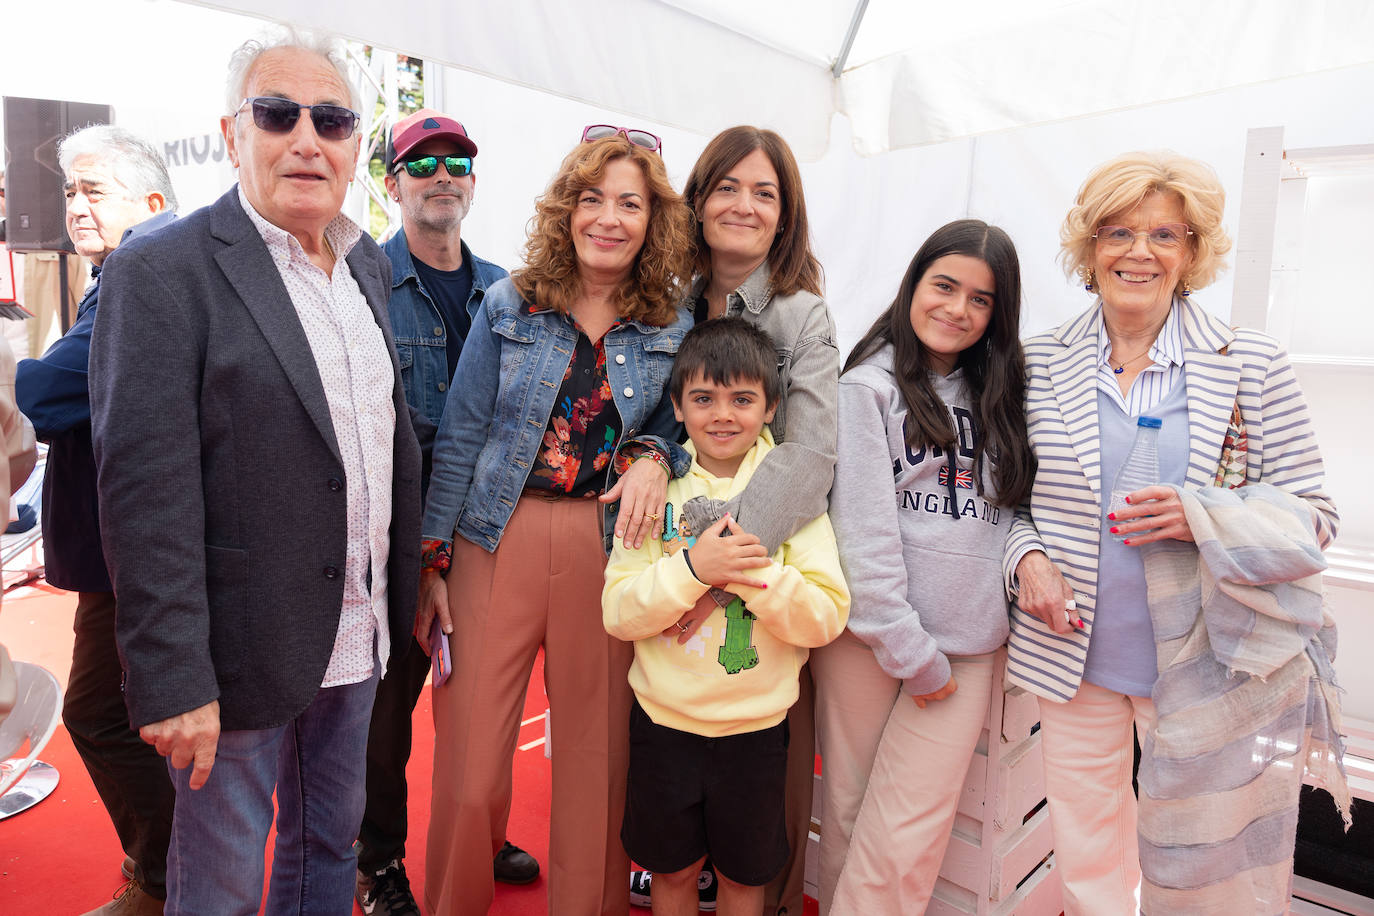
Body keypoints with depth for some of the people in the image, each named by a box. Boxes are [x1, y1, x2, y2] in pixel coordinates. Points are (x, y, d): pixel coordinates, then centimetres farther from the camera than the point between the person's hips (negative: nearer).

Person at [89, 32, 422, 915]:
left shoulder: (369, 264, 7)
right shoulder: (161, 273, -15)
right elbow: (146, 494, -19)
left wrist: (411, 589, 11)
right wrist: (172, 678, -20)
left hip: (357, 640, 6)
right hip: (243, 654, -6)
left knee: (332, 843, 24)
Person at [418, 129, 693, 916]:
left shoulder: (672, 330, 5)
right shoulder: (509, 307, 3)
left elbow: (671, 430, 12)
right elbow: (460, 437, 2)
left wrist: (652, 459, -12)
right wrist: (434, 558, -1)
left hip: (609, 549, 1)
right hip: (497, 541, 0)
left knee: (597, 759, 9)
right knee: (470, 768, 4)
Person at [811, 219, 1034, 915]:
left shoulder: (999, 395, 15)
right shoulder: (869, 385, -2)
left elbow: (1007, 509, 17)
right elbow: (863, 528, -8)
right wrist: (907, 649, -10)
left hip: (967, 641, 3)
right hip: (869, 634, -3)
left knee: (909, 838, 0)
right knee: (849, 810, 8)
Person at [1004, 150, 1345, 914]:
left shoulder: (1253, 364, -4)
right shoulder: (1042, 363, 1)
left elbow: (1312, 515, -2)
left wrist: (1200, 515, -20)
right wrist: (1028, 558, -10)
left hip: (1211, 668, -1)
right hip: (1077, 651, 2)